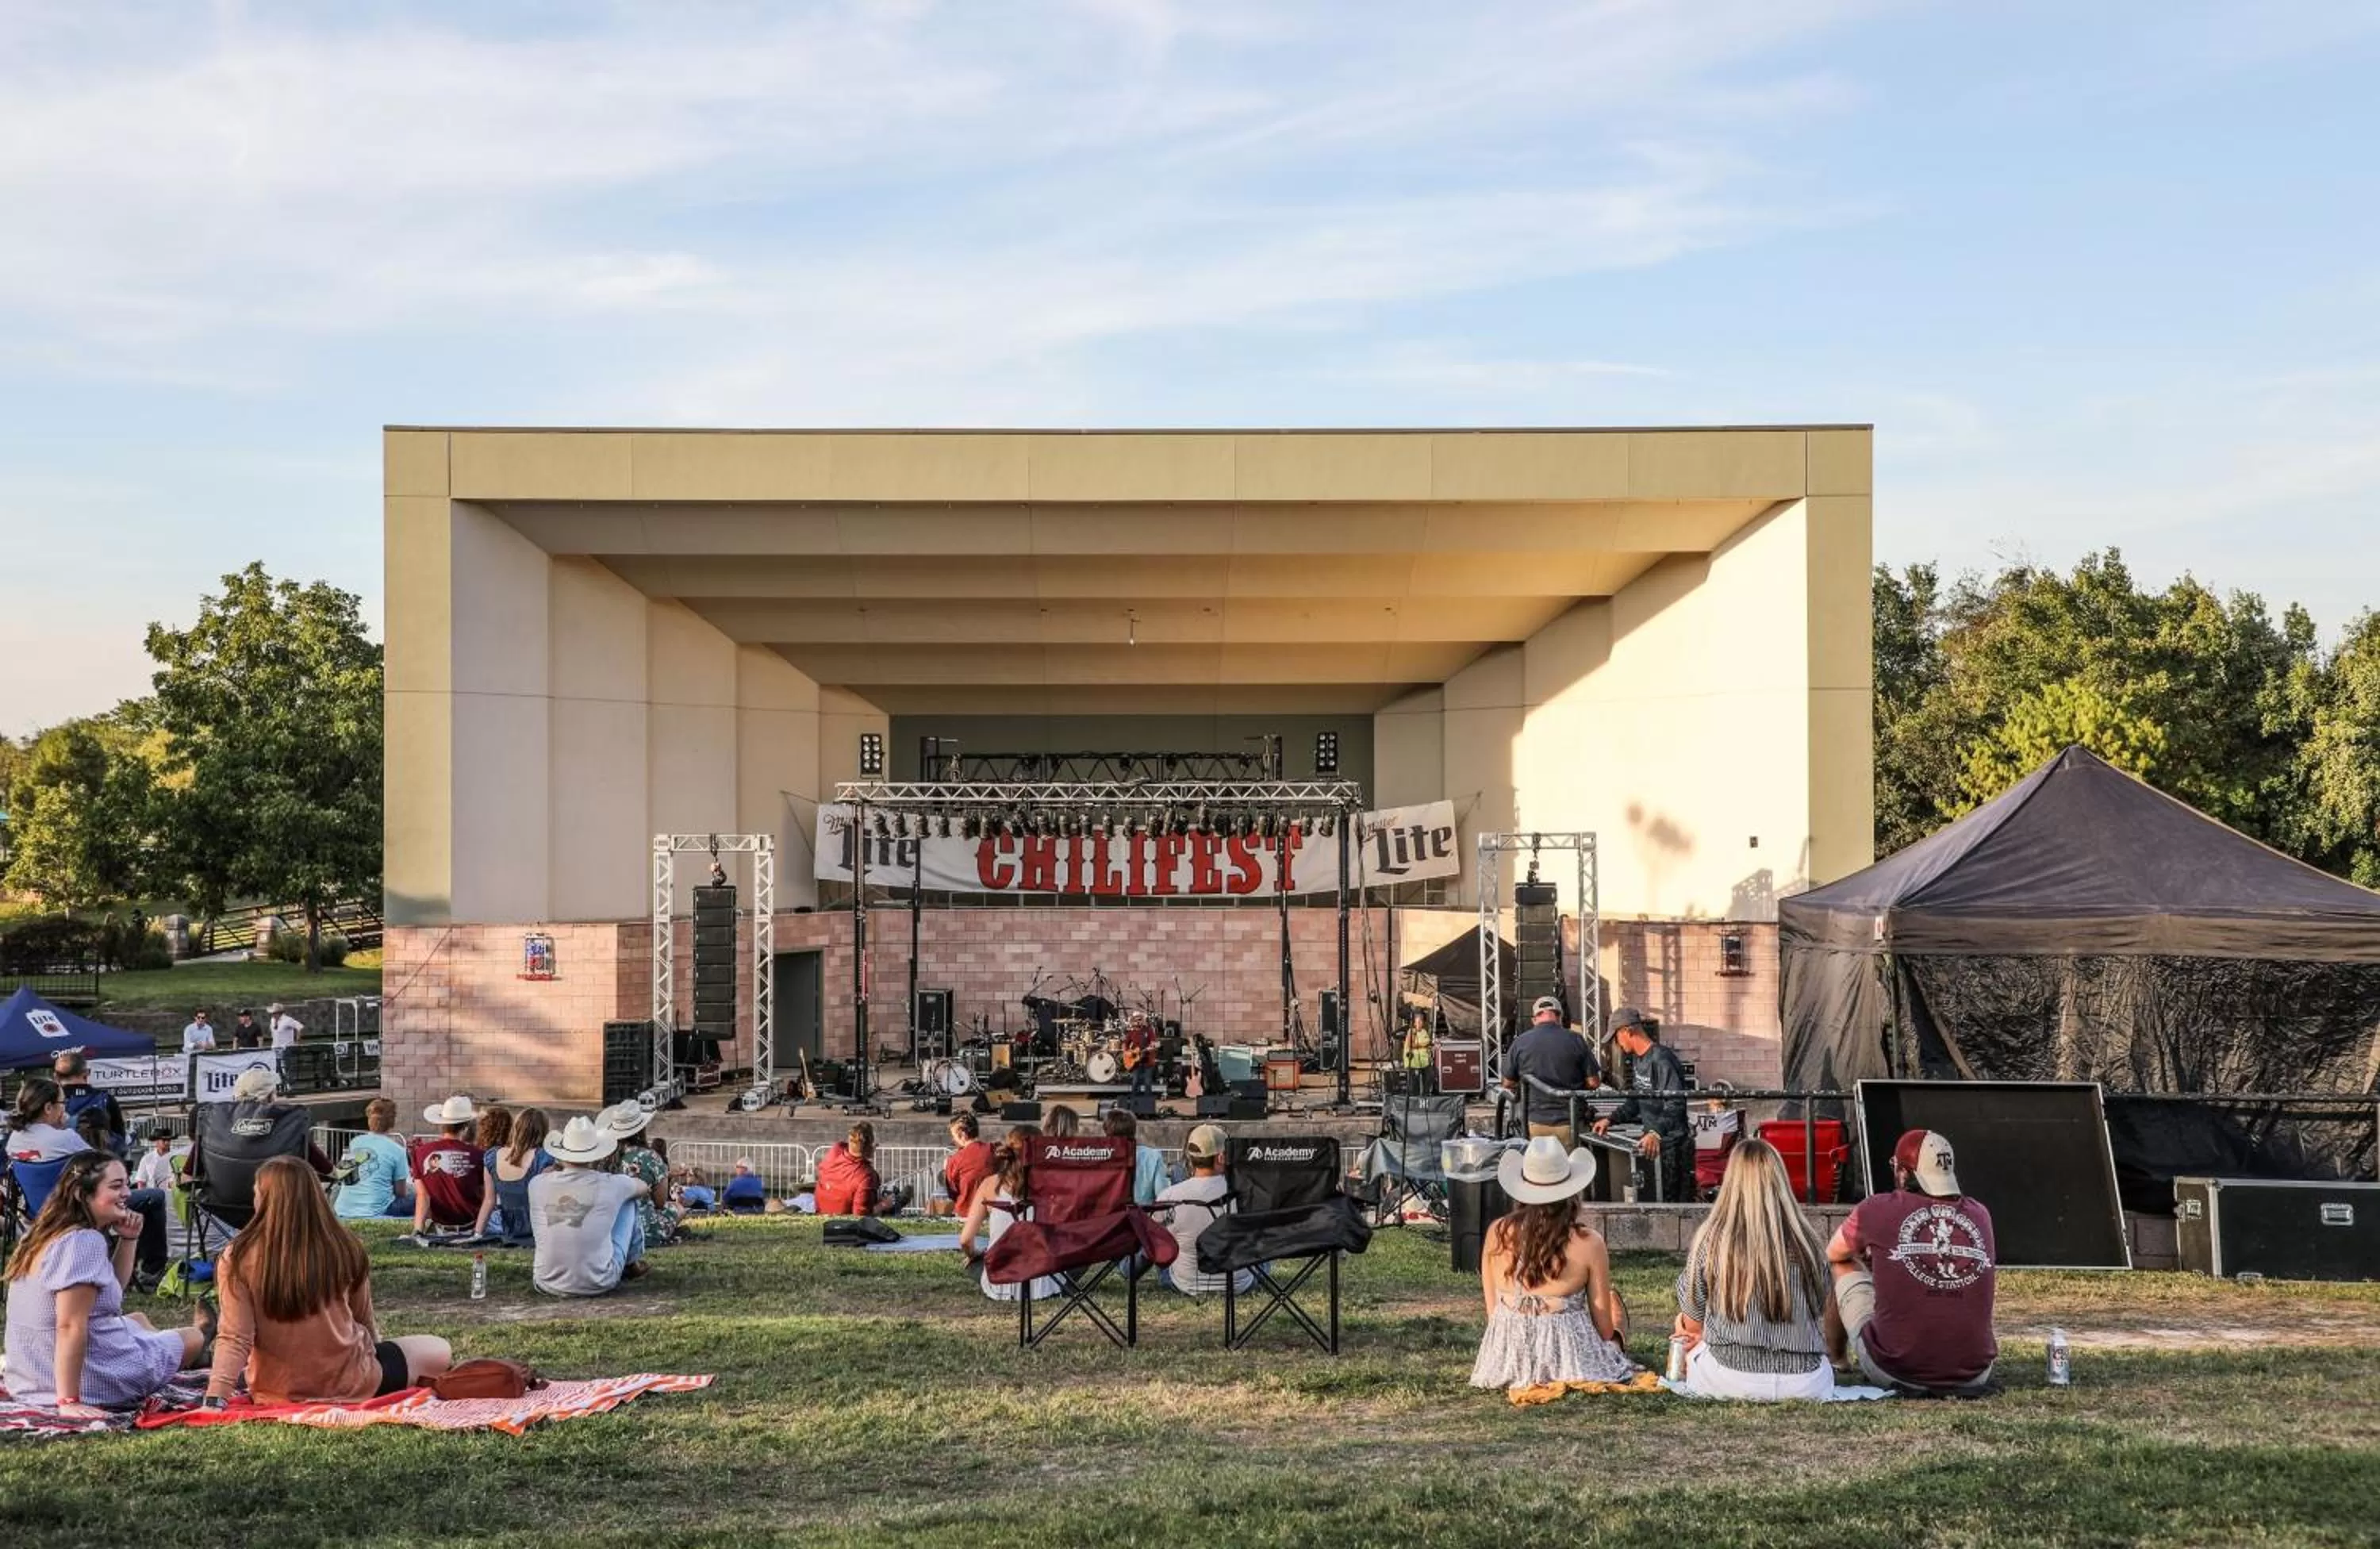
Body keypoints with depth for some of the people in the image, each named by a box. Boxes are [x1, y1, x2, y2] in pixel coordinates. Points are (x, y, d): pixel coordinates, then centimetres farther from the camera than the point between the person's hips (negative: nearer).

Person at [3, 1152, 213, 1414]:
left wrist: (127, 1239, 7)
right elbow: (69, 1326, -28)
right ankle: (202, 1332, 53)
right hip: (99, 1381, -9)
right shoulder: (85, 1241, -23)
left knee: (137, 1319, 35)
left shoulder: (48, 1234, 5)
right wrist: (69, 1401, -28)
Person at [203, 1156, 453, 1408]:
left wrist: (215, 1401, -18)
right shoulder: (343, 1249, -13)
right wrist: (372, 1350, 21)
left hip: (277, 1391, 3)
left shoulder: (239, 1260, -18)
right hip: (348, 1385, -2)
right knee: (440, 1352, 17)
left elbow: (233, 1339, -21)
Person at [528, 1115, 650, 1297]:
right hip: (598, 1285, -2)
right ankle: (632, 1263, 34)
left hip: (548, 1286, 3)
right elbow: (643, 1188, 15)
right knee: (628, 1200, 15)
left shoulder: (537, 1185, -7)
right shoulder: (609, 1185, -11)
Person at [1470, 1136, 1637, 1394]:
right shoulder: (1589, 1243, -13)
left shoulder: (1497, 1234, -6)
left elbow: (1492, 1308, 3)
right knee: (1613, 1297, 28)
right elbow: (1603, 1322, -5)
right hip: (1569, 1358, -3)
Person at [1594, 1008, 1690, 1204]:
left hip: (1673, 1146, -9)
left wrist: (1656, 1133, -38)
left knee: (1674, 1203, -7)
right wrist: (1611, 1119, 14)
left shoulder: (1661, 1059, -19)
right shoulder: (1637, 1060, 13)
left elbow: (1676, 1104, -27)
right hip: (1653, 1143, 10)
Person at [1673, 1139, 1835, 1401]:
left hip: (1730, 1382, 0)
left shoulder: (1710, 1241, -7)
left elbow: (1692, 1325, 5)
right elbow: (1820, 1320, 10)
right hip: (1805, 1386, 0)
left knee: (1691, 1350, 31)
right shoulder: (1807, 1243, -3)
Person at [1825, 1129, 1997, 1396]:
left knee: (1844, 1267, 22)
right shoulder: (1979, 1214, 5)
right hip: (1974, 1374, 3)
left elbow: (1832, 1254, 15)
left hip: (1895, 1372, -3)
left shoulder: (1878, 1209, -4)